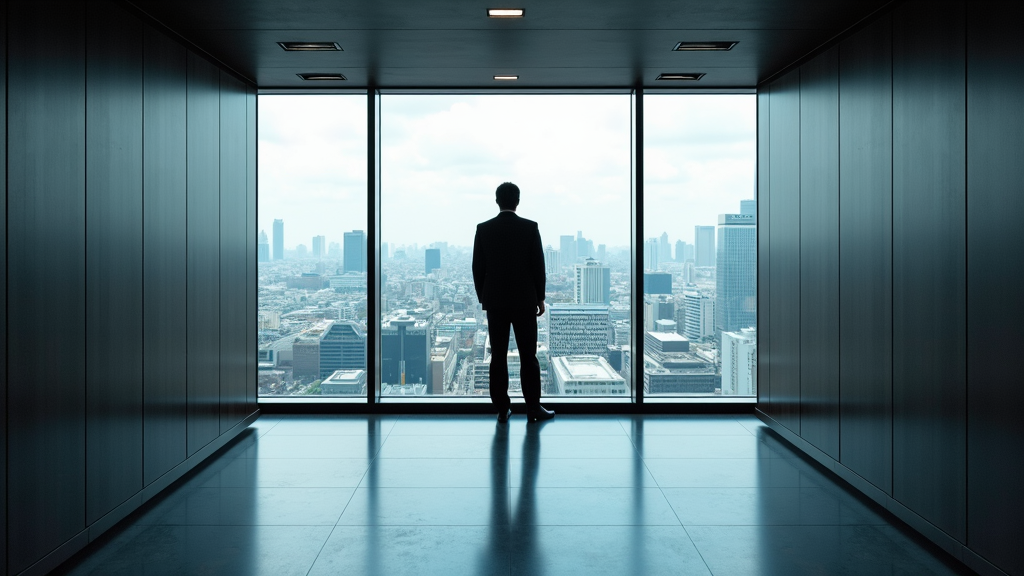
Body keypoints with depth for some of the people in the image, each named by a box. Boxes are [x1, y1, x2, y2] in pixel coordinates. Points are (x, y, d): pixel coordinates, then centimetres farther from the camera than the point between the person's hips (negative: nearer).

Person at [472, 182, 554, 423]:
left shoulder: (483, 229, -1)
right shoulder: (530, 227, -6)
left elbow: (478, 268, 2)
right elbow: (538, 266, -5)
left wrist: (483, 298, 12)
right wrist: (540, 298, 5)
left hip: (495, 301, 2)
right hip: (524, 301, -1)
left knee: (498, 356, 5)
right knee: (528, 356, 5)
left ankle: (502, 409, 8)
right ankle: (533, 408, 8)